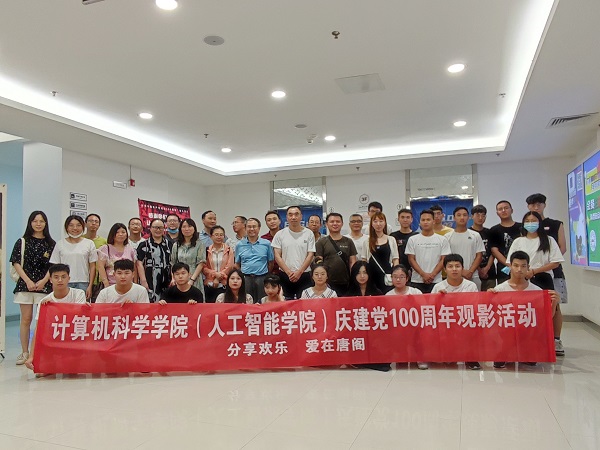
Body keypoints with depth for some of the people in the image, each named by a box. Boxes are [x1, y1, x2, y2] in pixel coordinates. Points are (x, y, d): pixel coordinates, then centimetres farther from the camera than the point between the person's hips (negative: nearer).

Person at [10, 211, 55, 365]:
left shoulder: (51, 244, 7)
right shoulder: (22, 242, 6)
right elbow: (16, 263, 1)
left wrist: (44, 281, -8)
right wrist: (28, 281, -8)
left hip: (44, 286, 0)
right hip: (25, 284, 0)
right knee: (26, 319, 3)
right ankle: (24, 352, 12)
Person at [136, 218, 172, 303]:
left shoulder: (169, 244, 13)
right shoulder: (144, 245, 3)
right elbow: (140, 264, -3)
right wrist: (143, 281, -11)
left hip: (166, 282, 3)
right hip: (150, 282, -3)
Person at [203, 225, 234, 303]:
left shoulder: (228, 250, 4)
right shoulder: (207, 250, 6)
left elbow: (229, 267, -2)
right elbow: (204, 268, 2)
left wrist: (218, 278, -8)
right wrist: (215, 273, -13)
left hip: (224, 285, -1)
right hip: (209, 285, 1)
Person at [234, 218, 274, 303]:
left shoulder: (266, 244, 3)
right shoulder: (240, 245, 7)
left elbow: (271, 262, 9)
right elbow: (237, 264, 14)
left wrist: (267, 276, 8)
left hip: (262, 278, -1)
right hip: (245, 278, 1)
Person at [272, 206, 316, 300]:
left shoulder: (309, 233, 2)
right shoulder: (280, 234, 3)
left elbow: (310, 255, -1)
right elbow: (277, 256, 0)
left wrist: (299, 272, -10)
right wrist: (289, 272, -9)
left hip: (304, 275, 0)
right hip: (285, 275, 1)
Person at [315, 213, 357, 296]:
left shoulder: (348, 242, 11)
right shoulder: (322, 242, 5)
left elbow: (352, 262, 9)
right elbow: (318, 263, 1)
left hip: (346, 283, 2)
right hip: (328, 283, -2)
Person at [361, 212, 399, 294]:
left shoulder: (391, 239, 7)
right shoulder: (367, 241, 6)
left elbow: (395, 259, 7)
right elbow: (364, 260, 9)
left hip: (387, 276, 0)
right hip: (372, 276, 0)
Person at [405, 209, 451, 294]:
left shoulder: (442, 240, 5)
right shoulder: (412, 239, 4)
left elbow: (443, 260, 2)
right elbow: (411, 259, 2)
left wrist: (432, 274, -10)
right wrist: (423, 274, -9)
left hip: (436, 281, 0)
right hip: (417, 281, 0)